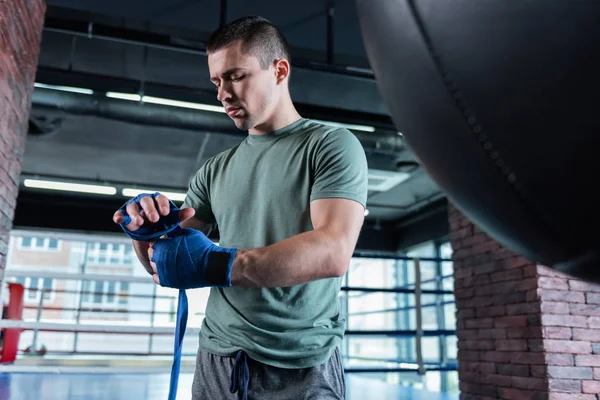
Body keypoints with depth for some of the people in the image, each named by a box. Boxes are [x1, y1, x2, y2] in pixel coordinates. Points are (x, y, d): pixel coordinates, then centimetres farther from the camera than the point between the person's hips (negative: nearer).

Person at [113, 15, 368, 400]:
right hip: (217, 360, 5)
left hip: (302, 366, -4)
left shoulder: (332, 145, -6)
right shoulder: (215, 170, 9)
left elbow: (333, 252, -19)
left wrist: (217, 264, -25)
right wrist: (147, 234, -10)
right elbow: (166, 264, 12)